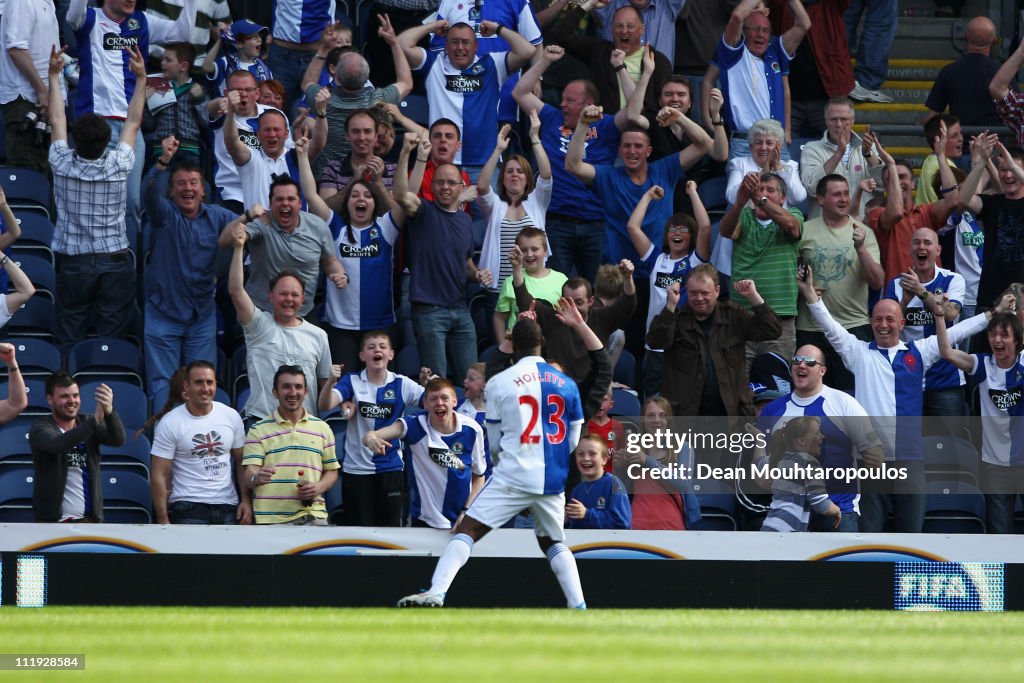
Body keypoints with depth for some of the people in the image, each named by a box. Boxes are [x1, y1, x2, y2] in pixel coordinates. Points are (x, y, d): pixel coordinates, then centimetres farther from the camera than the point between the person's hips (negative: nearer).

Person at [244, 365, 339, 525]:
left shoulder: (322, 428, 13)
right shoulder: (258, 430, 6)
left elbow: (331, 471, 18)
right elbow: (248, 475, -3)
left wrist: (319, 487, -4)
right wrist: (256, 478, -27)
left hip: (312, 517, 2)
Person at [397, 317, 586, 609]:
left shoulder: (499, 383, 0)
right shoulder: (567, 384, 7)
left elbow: (495, 444, 8)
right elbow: (572, 442, 14)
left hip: (514, 476, -4)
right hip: (553, 480, 4)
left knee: (467, 530, -3)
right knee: (553, 542, 23)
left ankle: (435, 593, -19)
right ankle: (579, 607, 12)